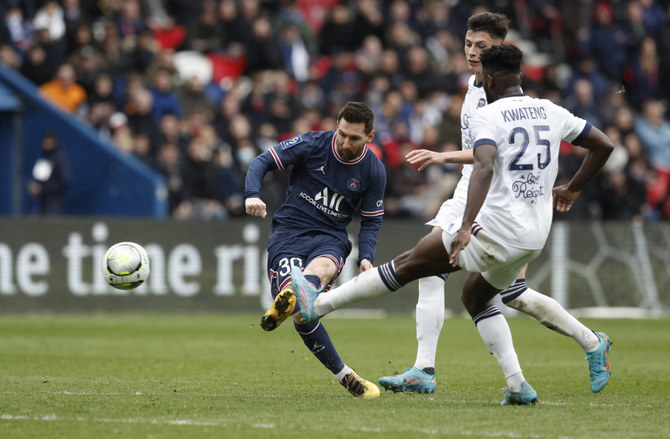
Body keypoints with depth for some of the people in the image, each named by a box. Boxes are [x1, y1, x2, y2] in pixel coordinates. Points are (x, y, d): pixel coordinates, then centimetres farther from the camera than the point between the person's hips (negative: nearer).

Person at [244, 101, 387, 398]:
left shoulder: (374, 171, 2)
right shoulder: (312, 145, -5)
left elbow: (371, 221, 11)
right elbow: (263, 162, -3)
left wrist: (366, 257, -8)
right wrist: (252, 194, -23)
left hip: (331, 238, 1)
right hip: (289, 230, -1)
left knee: (321, 268, -39)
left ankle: (288, 301, -71)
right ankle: (344, 376, -10)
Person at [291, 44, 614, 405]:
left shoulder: (487, 116, -8)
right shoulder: (551, 112, 11)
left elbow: (485, 167, -28)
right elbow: (604, 145, 19)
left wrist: (467, 226, -36)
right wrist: (573, 189, 34)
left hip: (497, 227, -7)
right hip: (536, 236, 7)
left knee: (408, 265, 4)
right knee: (475, 298, 26)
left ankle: (318, 305, 9)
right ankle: (518, 386, 14)